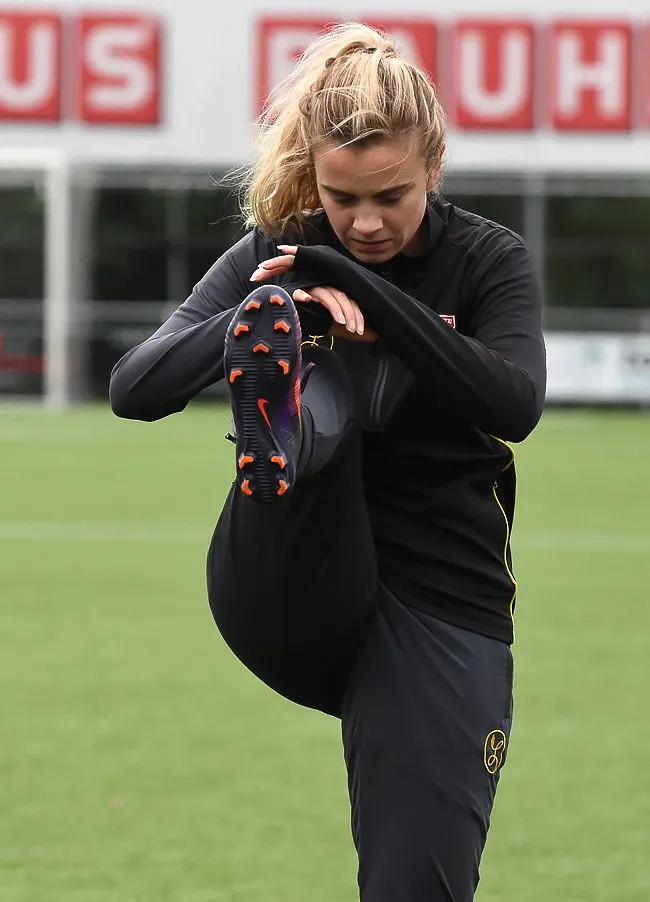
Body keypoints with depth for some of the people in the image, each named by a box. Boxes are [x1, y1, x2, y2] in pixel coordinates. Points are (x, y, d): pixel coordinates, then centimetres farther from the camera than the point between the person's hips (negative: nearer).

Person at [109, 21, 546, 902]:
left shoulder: (488, 262, 1)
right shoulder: (275, 257, 3)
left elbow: (515, 405, -18)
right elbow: (135, 390, -9)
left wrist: (366, 290, -25)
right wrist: (270, 315, -25)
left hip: (438, 611, 0)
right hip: (287, 601, 0)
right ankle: (281, 432, -59)